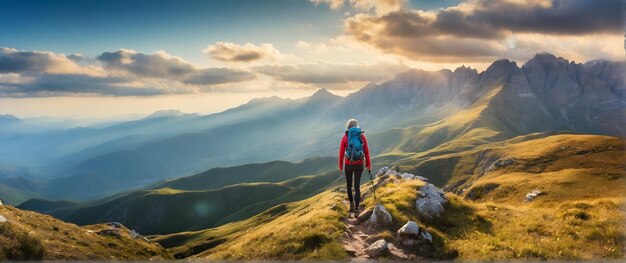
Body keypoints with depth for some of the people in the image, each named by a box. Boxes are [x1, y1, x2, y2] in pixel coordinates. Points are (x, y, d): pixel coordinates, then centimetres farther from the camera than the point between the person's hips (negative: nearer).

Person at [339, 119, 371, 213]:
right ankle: (356, 206, -4)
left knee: (349, 185, 18)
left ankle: (351, 203, 23)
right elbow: (366, 152, 1)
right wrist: (368, 165, 9)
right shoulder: (362, 136, -1)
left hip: (348, 164, -1)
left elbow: (341, 153, -5)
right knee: (357, 185, 5)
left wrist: (340, 167, 4)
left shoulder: (345, 137, -6)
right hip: (359, 164, 1)